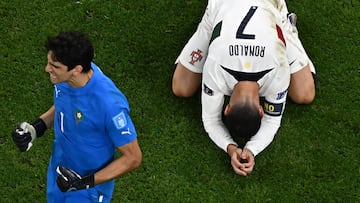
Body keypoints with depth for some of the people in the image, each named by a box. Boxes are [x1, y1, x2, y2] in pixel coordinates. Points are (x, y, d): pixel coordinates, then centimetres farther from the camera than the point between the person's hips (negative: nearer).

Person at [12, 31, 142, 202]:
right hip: (59, 169, 6)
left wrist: (86, 182, -27)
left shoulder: (110, 104, -37)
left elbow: (133, 158, -25)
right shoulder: (64, 76, -17)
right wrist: (37, 127, -8)